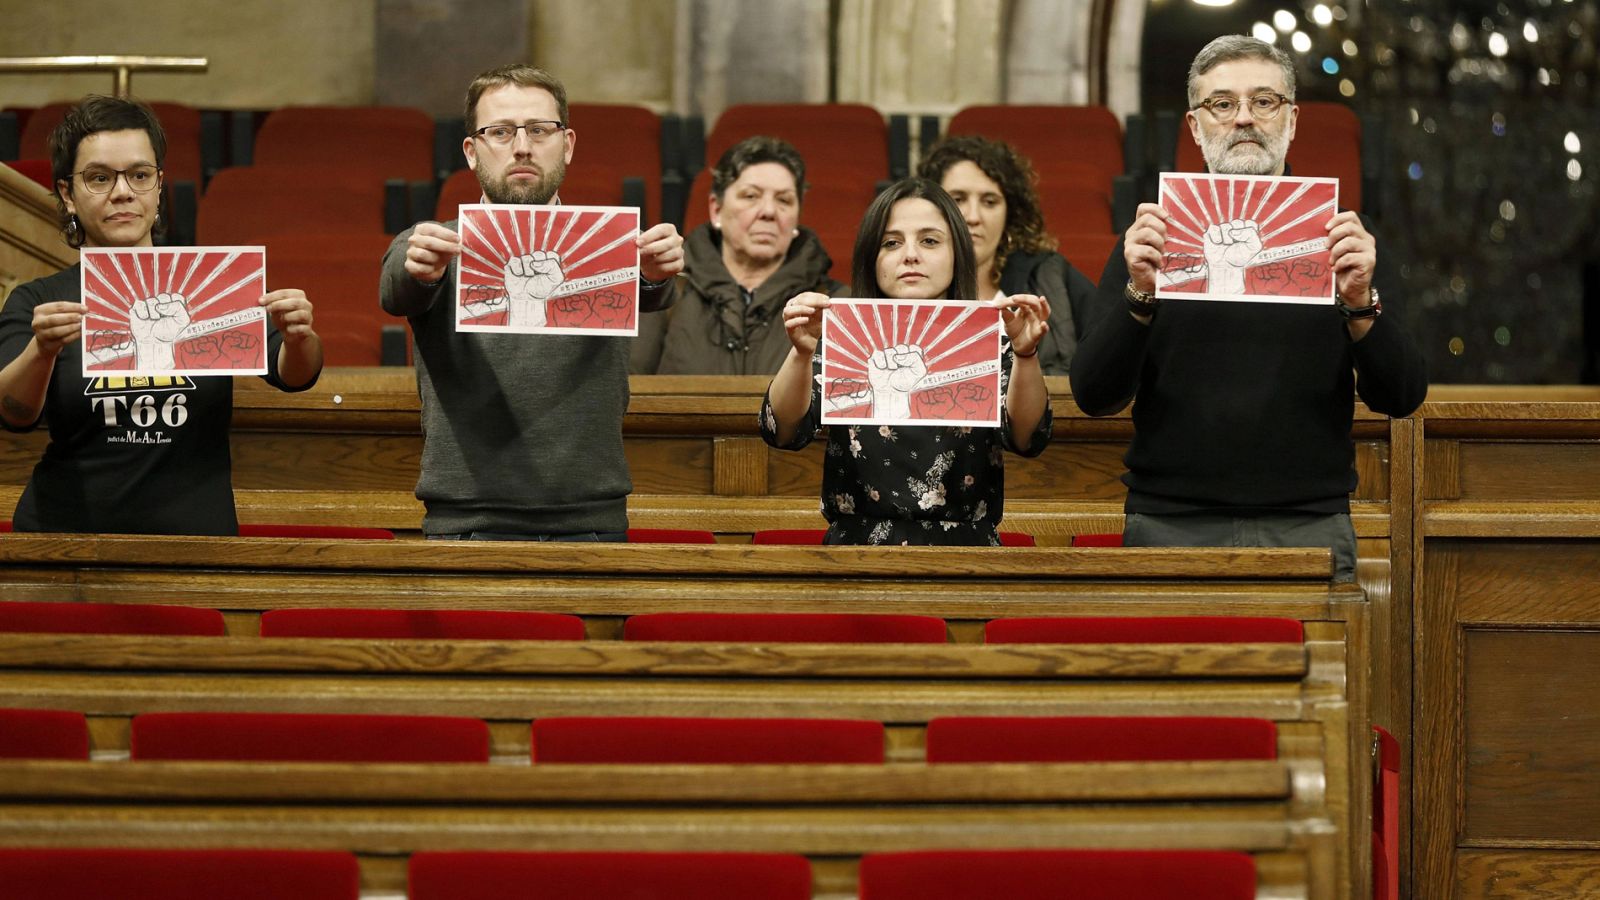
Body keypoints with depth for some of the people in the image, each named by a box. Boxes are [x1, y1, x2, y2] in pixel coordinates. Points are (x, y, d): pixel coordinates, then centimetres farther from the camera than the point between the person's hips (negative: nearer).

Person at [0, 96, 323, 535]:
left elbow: (293, 374, -2)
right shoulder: (38, 302, 7)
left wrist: (298, 339, -25)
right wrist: (41, 351, -30)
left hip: (196, 532, 1)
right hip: (67, 531, 0)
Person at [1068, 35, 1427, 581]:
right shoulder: (1152, 237, 7)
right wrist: (1139, 294, -16)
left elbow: (1401, 399, 1)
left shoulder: (1342, 236, 8)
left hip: (1309, 529, 0)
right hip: (1170, 529, 0)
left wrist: (1361, 303, -16)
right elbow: (1094, 397, -1)